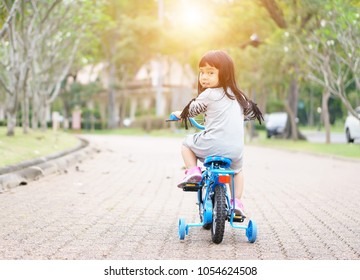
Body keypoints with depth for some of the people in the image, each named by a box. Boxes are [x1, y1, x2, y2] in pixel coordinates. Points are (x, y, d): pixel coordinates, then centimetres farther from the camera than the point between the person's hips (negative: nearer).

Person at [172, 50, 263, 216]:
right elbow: (250, 111, 29)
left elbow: (193, 109, 11)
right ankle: (237, 202, 19)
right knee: (237, 170, 34)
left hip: (212, 146, -5)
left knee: (186, 144, 22)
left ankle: (193, 171, 4)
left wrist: (180, 114, 32)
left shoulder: (209, 94, -3)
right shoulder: (238, 96, 14)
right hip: (236, 149, 5)